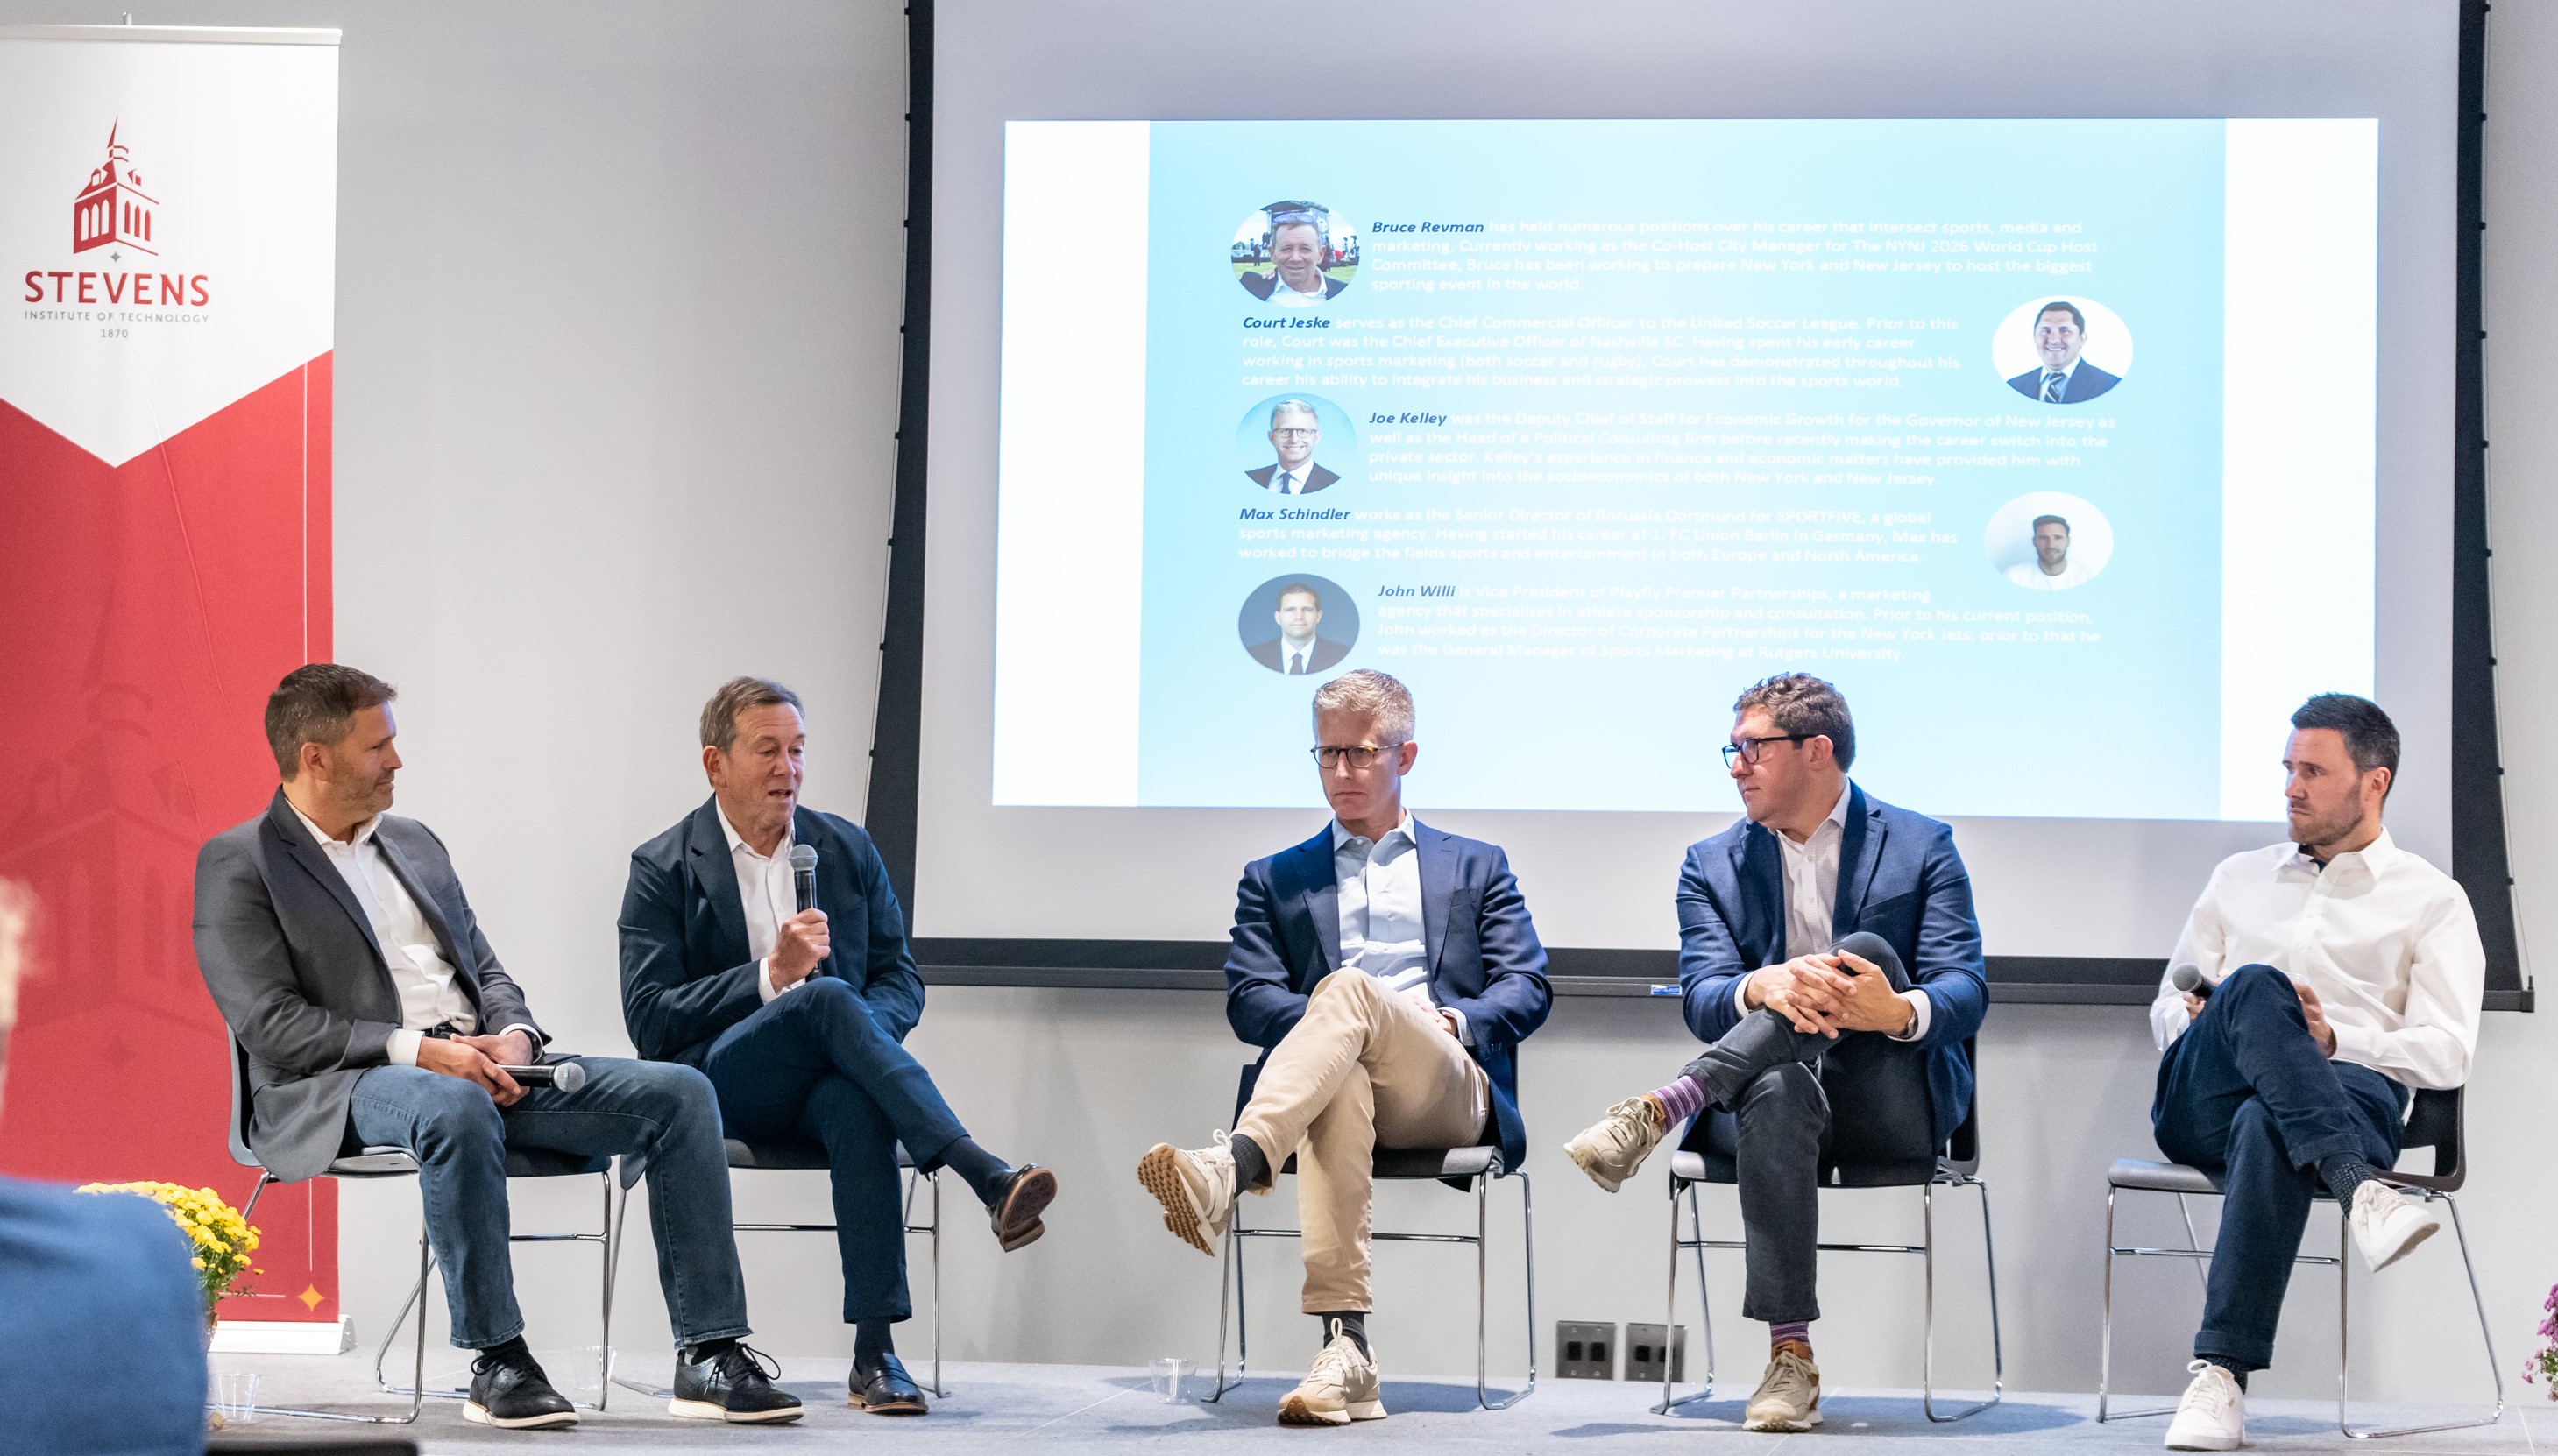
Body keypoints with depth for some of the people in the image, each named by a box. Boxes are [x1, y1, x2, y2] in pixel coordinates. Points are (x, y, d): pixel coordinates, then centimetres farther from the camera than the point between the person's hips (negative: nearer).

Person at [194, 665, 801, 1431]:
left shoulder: (414, 842, 24)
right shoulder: (236, 865, 2)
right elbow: (272, 1025, -10)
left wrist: (512, 1037, -3)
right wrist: (417, 1050, -20)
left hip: (483, 1066, 7)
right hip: (346, 1089, -7)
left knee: (679, 1094, -12)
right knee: (457, 1110, -42)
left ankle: (709, 1355, -14)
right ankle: (497, 1362, -31)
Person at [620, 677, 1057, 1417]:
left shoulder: (848, 849, 15)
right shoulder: (663, 869, 4)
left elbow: (902, 980, 14)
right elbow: (649, 1023, -5)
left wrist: (859, 1033, -10)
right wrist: (769, 977, -17)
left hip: (821, 1084, 3)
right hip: (720, 1086, -2)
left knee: (858, 1108, -37)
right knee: (829, 997, -33)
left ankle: (875, 1351, -40)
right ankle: (987, 1177, -45)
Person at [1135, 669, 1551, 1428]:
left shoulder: (1476, 867, 27)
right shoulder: (1274, 879, 28)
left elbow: (1528, 990, 14)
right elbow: (1248, 999, 12)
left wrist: (1451, 1019, -7)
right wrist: (1329, 1022, -9)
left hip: (1447, 1093, 0)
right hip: (1336, 1082, 1)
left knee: (1347, 986, -34)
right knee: (1340, 1082, -41)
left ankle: (1230, 1168, -58)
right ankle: (1345, 1349, -54)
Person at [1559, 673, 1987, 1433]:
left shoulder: (1920, 847, 7)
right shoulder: (1712, 865, 14)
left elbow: (1966, 992, -6)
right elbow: (1702, 1001, -2)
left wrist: (1900, 1011, -31)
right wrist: (1760, 989, -28)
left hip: (1893, 1105, -1)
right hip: (1761, 1084, 1)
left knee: (1866, 954, -30)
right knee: (1778, 1093, -39)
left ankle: (1660, 1111, -37)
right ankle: (1790, 1358, -40)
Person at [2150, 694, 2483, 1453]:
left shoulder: (2432, 900, 16)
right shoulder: (2240, 878, 30)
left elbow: (2447, 1054, 4)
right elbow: (2169, 1002, 29)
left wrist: (2334, 1041, -13)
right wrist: (2190, 1017, 2)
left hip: (2351, 1092, -3)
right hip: (2200, 1100, 3)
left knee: (2266, 1127, -42)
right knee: (2256, 986, -33)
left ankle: (2222, 1375, -46)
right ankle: (2360, 1192, -50)